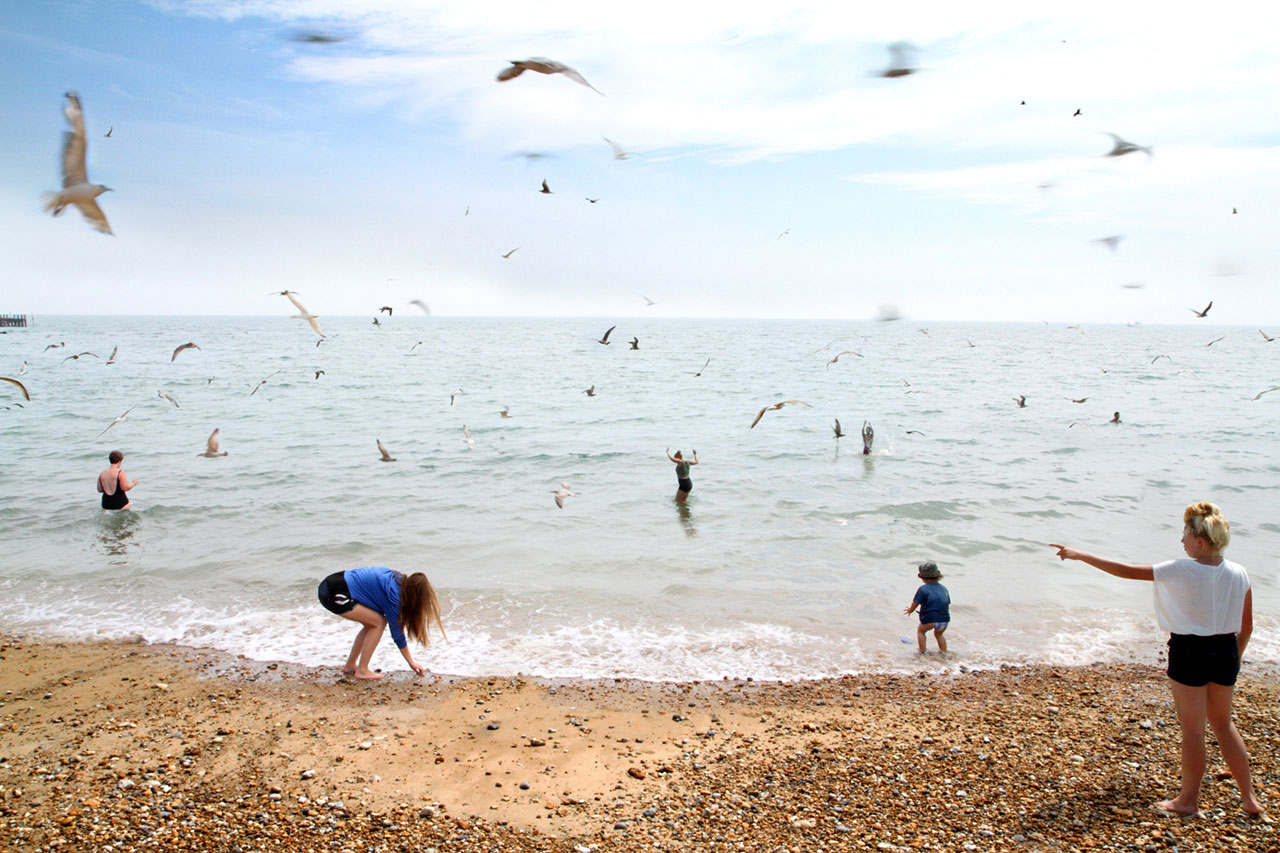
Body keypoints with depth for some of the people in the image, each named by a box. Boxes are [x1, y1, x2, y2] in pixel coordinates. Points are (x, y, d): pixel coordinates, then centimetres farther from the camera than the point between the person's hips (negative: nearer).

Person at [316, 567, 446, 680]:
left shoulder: (398, 580, 11)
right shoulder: (393, 591, -14)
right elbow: (396, 629, -7)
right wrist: (411, 662, 2)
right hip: (334, 593, -9)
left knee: (371, 624, 16)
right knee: (379, 622, -6)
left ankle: (350, 665, 24)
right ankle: (362, 670, 1)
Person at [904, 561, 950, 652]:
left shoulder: (923, 589, -3)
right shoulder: (944, 589, 12)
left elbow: (915, 603, 1)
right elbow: (947, 604, 18)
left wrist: (910, 610, 23)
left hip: (930, 620, -5)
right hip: (945, 620, 5)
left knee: (920, 631, 24)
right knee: (939, 634, 33)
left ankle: (922, 652, 20)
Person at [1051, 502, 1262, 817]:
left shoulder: (1180, 571, -18)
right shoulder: (1239, 574, -3)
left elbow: (1126, 571, -15)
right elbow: (1246, 628, 4)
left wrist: (1080, 556, -7)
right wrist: (1233, 660, 18)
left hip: (1189, 652, -5)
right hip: (1225, 651, 5)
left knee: (1192, 730, 7)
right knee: (1223, 723, 22)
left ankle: (1188, 800, 22)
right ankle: (1249, 797, 28)